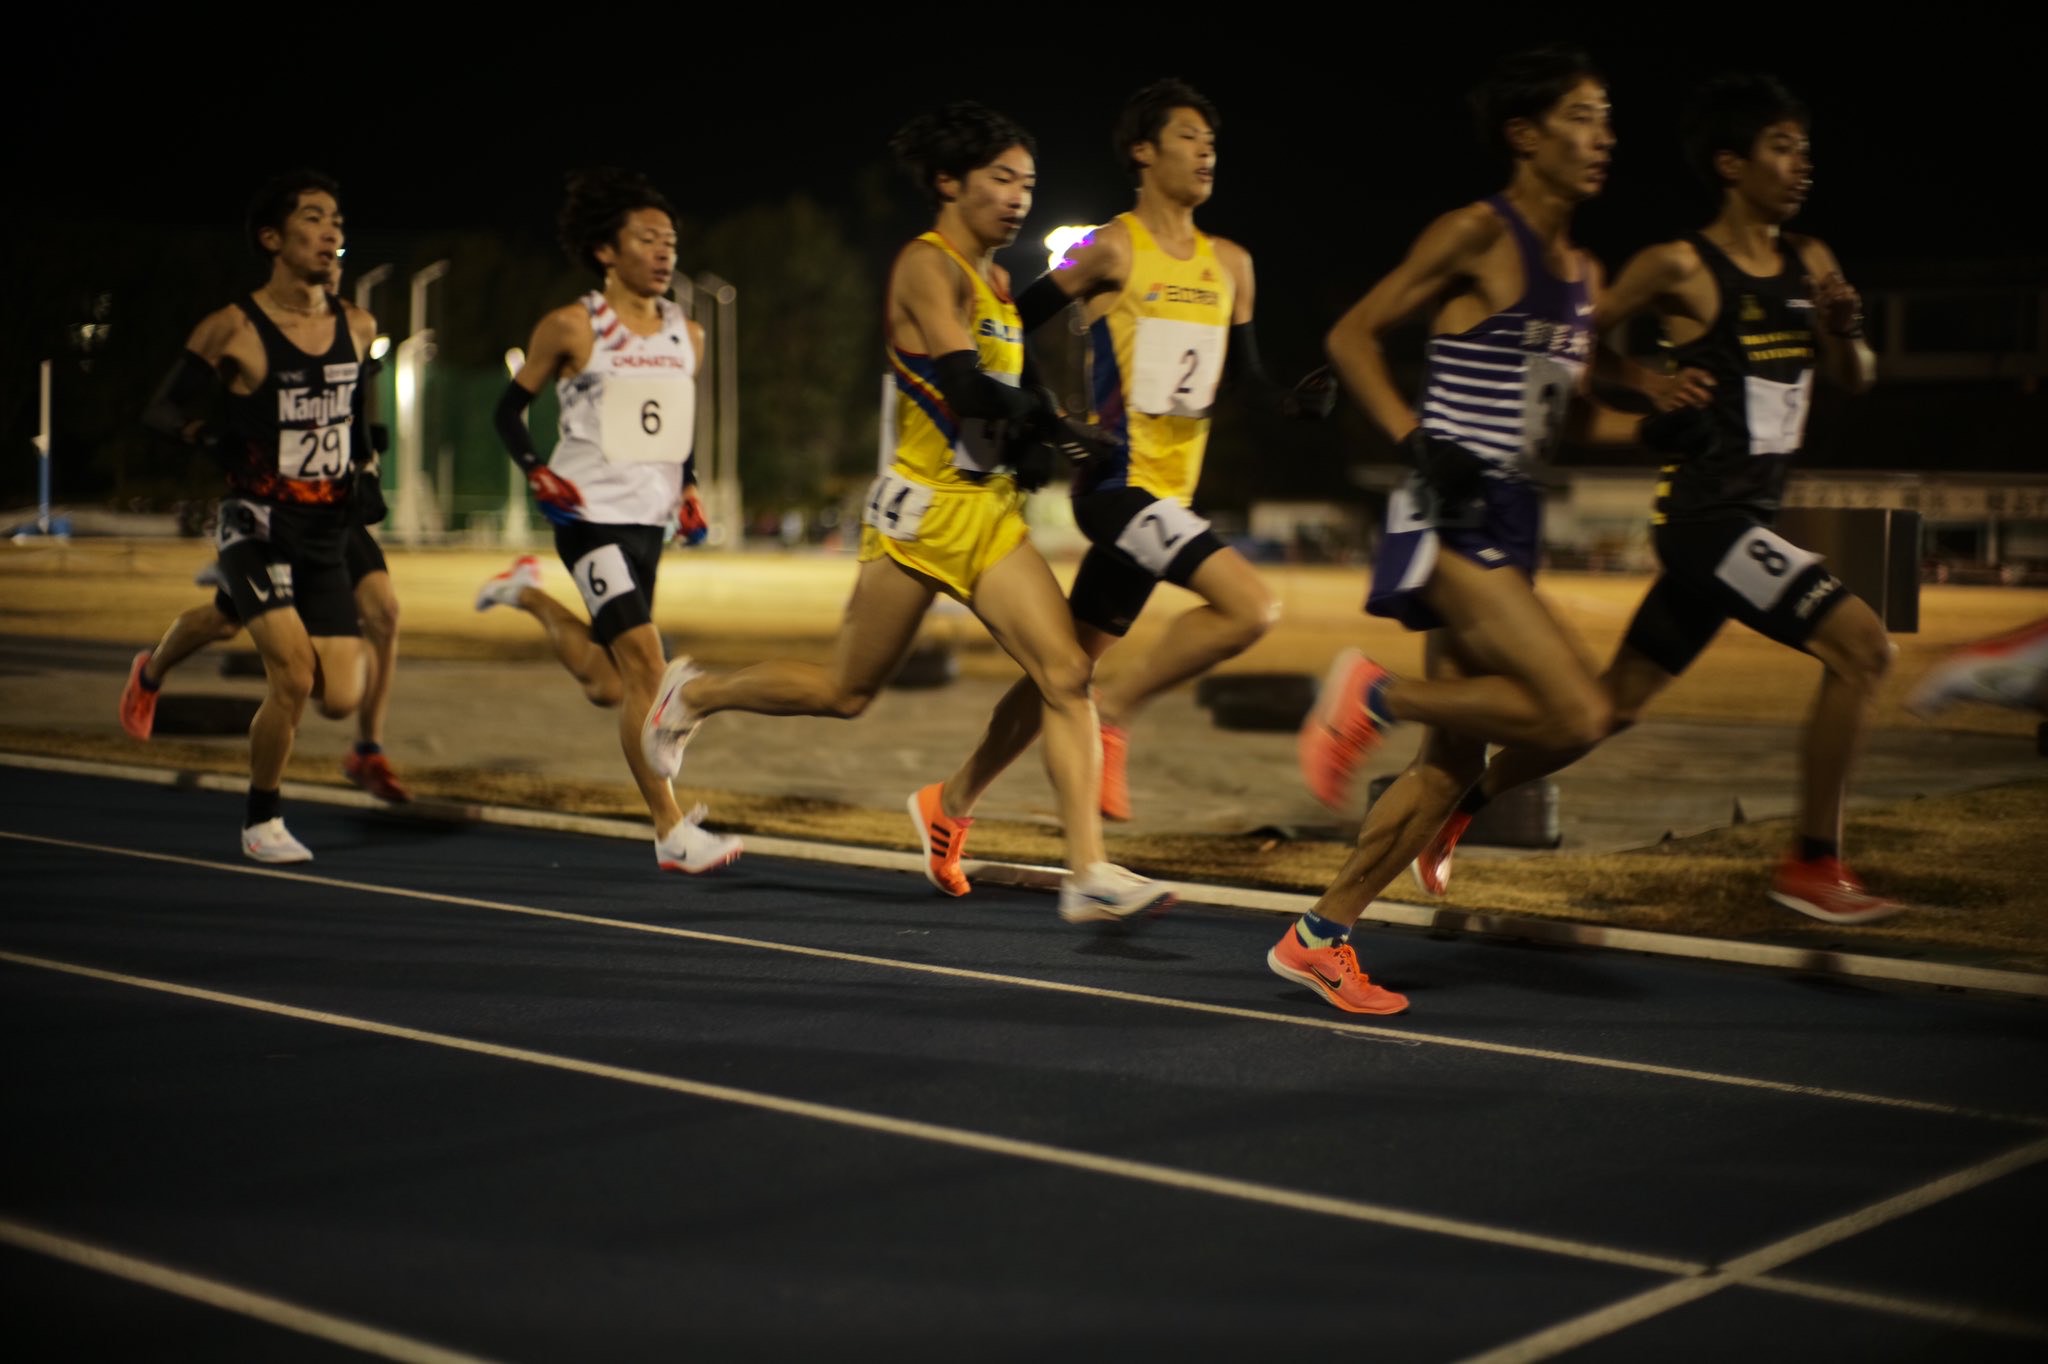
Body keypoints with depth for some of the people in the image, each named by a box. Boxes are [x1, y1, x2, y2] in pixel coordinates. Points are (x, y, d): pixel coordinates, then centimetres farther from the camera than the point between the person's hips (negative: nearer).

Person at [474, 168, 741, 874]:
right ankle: (671, 832, -10)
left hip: (651, 520, 6)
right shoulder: (571, 327, -4)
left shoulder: (687, 334, 10)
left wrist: (688, 488, 8)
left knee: (609, 687, 11)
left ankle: (530, 595, 37)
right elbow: (510, 408, 3)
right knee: (645, 664, -16)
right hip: (592, 516, -6)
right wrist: (538, 472, -12)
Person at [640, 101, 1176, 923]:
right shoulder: (927, 265, -11)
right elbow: (965, 382, -23)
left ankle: (1088, 874, -10)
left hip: (992, 513, 7)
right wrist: (1055, 426, -16)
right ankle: (694, 694, 31)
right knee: (845, 692, 5)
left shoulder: (996, 283, 16)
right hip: (922, 510, -7)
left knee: (1066, 676, -9)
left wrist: (1037, 442, 3)